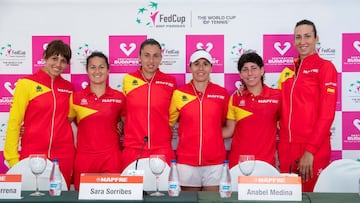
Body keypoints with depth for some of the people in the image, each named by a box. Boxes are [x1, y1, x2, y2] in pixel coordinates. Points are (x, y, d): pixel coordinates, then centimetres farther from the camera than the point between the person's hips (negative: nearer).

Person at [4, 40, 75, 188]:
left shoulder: (68, 87, 7)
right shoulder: (26, 83, -4)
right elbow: (14, 122, -5)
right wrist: (13, 159, -8)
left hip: (63, 155, 3)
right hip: (32, 154, -3)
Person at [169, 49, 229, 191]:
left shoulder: (221, 93, 3)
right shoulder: (179, 94, 0)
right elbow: (168, 122, 10)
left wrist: (214, 135, 4)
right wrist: (187, 135, 2)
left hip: (215, 161, 1)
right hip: (187, 160, 0)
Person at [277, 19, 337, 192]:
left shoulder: (325, 67, -4)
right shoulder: (287, 71, 12)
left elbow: (327, 113, -11)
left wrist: (310, 150, -16)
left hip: (313, 149, -5)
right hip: (286, 146, 5)